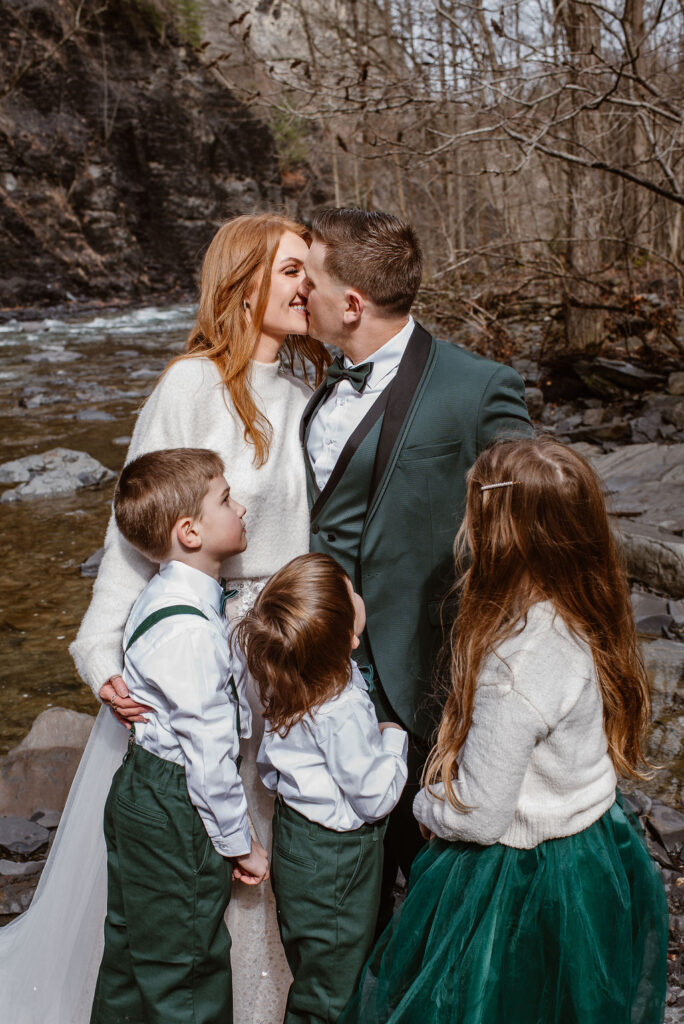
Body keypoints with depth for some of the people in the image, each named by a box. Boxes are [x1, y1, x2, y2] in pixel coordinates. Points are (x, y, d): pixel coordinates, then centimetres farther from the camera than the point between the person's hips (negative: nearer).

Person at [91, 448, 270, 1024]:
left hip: (140, 788, 10)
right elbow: (210, 754, -25)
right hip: (176, 811, -10)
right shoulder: (192, 632, -29)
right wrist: (239, 843, -14)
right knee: (185, 974, 9)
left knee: (134, 945, 26)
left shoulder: (163, 597, 2)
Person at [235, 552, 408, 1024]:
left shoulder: (287, 685, -9)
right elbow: (376, 798, -25)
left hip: (296, 831, 8)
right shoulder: (344, 712, -34)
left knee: (310, 967, 28)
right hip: (335, 857, -8)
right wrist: (392, 740, -10)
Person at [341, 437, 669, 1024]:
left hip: (519, 883, -8)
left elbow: (477, 817, -26)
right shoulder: (592, 620, -8)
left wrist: (426, 806, -3)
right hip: (594, 858, 8)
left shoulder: (514, 666, -34)